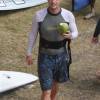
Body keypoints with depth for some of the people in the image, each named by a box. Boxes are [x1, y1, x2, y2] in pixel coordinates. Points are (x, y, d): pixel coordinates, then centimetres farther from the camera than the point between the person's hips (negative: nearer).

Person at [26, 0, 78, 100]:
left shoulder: (68, 15, -14)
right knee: (46, 92, -5)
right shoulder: (39, 15, -17)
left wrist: (69, 36, -26)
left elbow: (75, 33, -1)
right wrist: (29, 53, 4)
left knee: (55, 83, 25)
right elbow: (33, 34, -2)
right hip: (45, 57, -2)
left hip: (61, 56, 2)